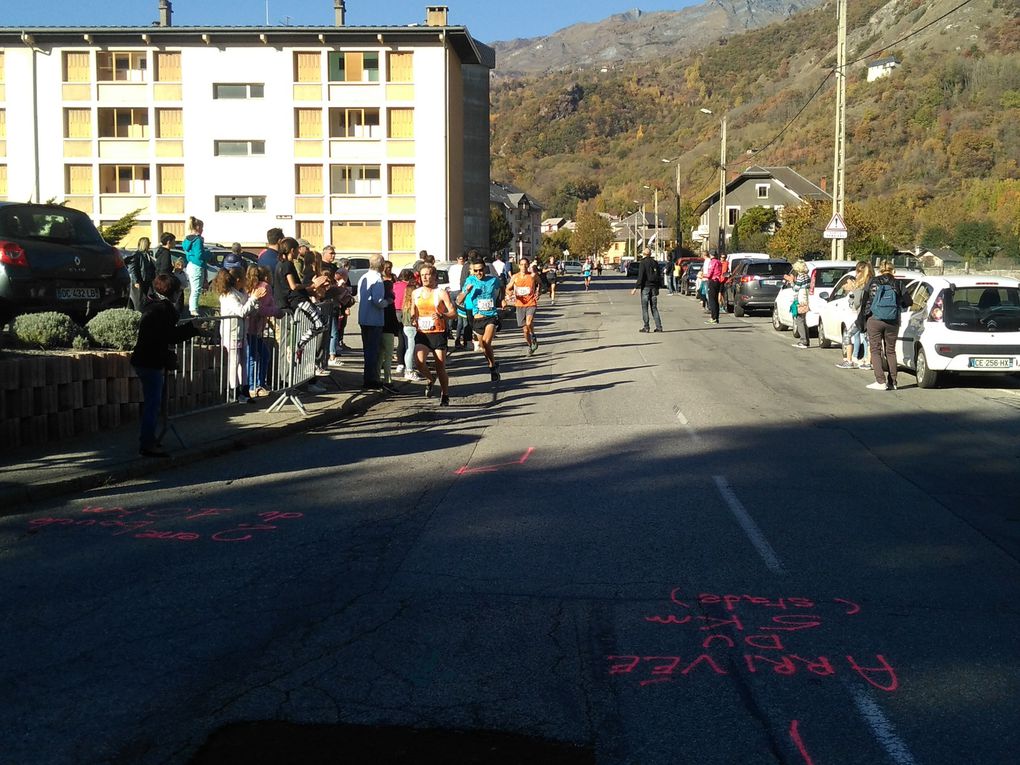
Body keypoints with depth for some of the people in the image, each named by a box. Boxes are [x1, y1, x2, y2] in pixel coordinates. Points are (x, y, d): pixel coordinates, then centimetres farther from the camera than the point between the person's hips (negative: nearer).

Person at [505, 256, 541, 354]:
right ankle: (530, 346, 31)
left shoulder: (533, 276, -4)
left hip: (531, 303, -2)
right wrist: (510, 293, -13)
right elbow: (508, 288, 9)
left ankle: (533, 336, 3)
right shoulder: (515, 277, -1)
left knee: (529, 323, -27)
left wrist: (538, 293, -2)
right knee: (525, 330, 8)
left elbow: (539, 284, 15)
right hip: (520, 305, 2)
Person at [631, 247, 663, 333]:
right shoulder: (655, 263, 10)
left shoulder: (643, 263, -8)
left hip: (645, 287, -5)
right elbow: (659, 276, 13)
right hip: (654, 287, 5)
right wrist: (658, 287, 20)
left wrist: (635, 288, -15)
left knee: (644, 308, -1)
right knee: (654, 308, 10)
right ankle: (659, 327, 5)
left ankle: (646, 327, -4)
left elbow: (641, 277, -15)